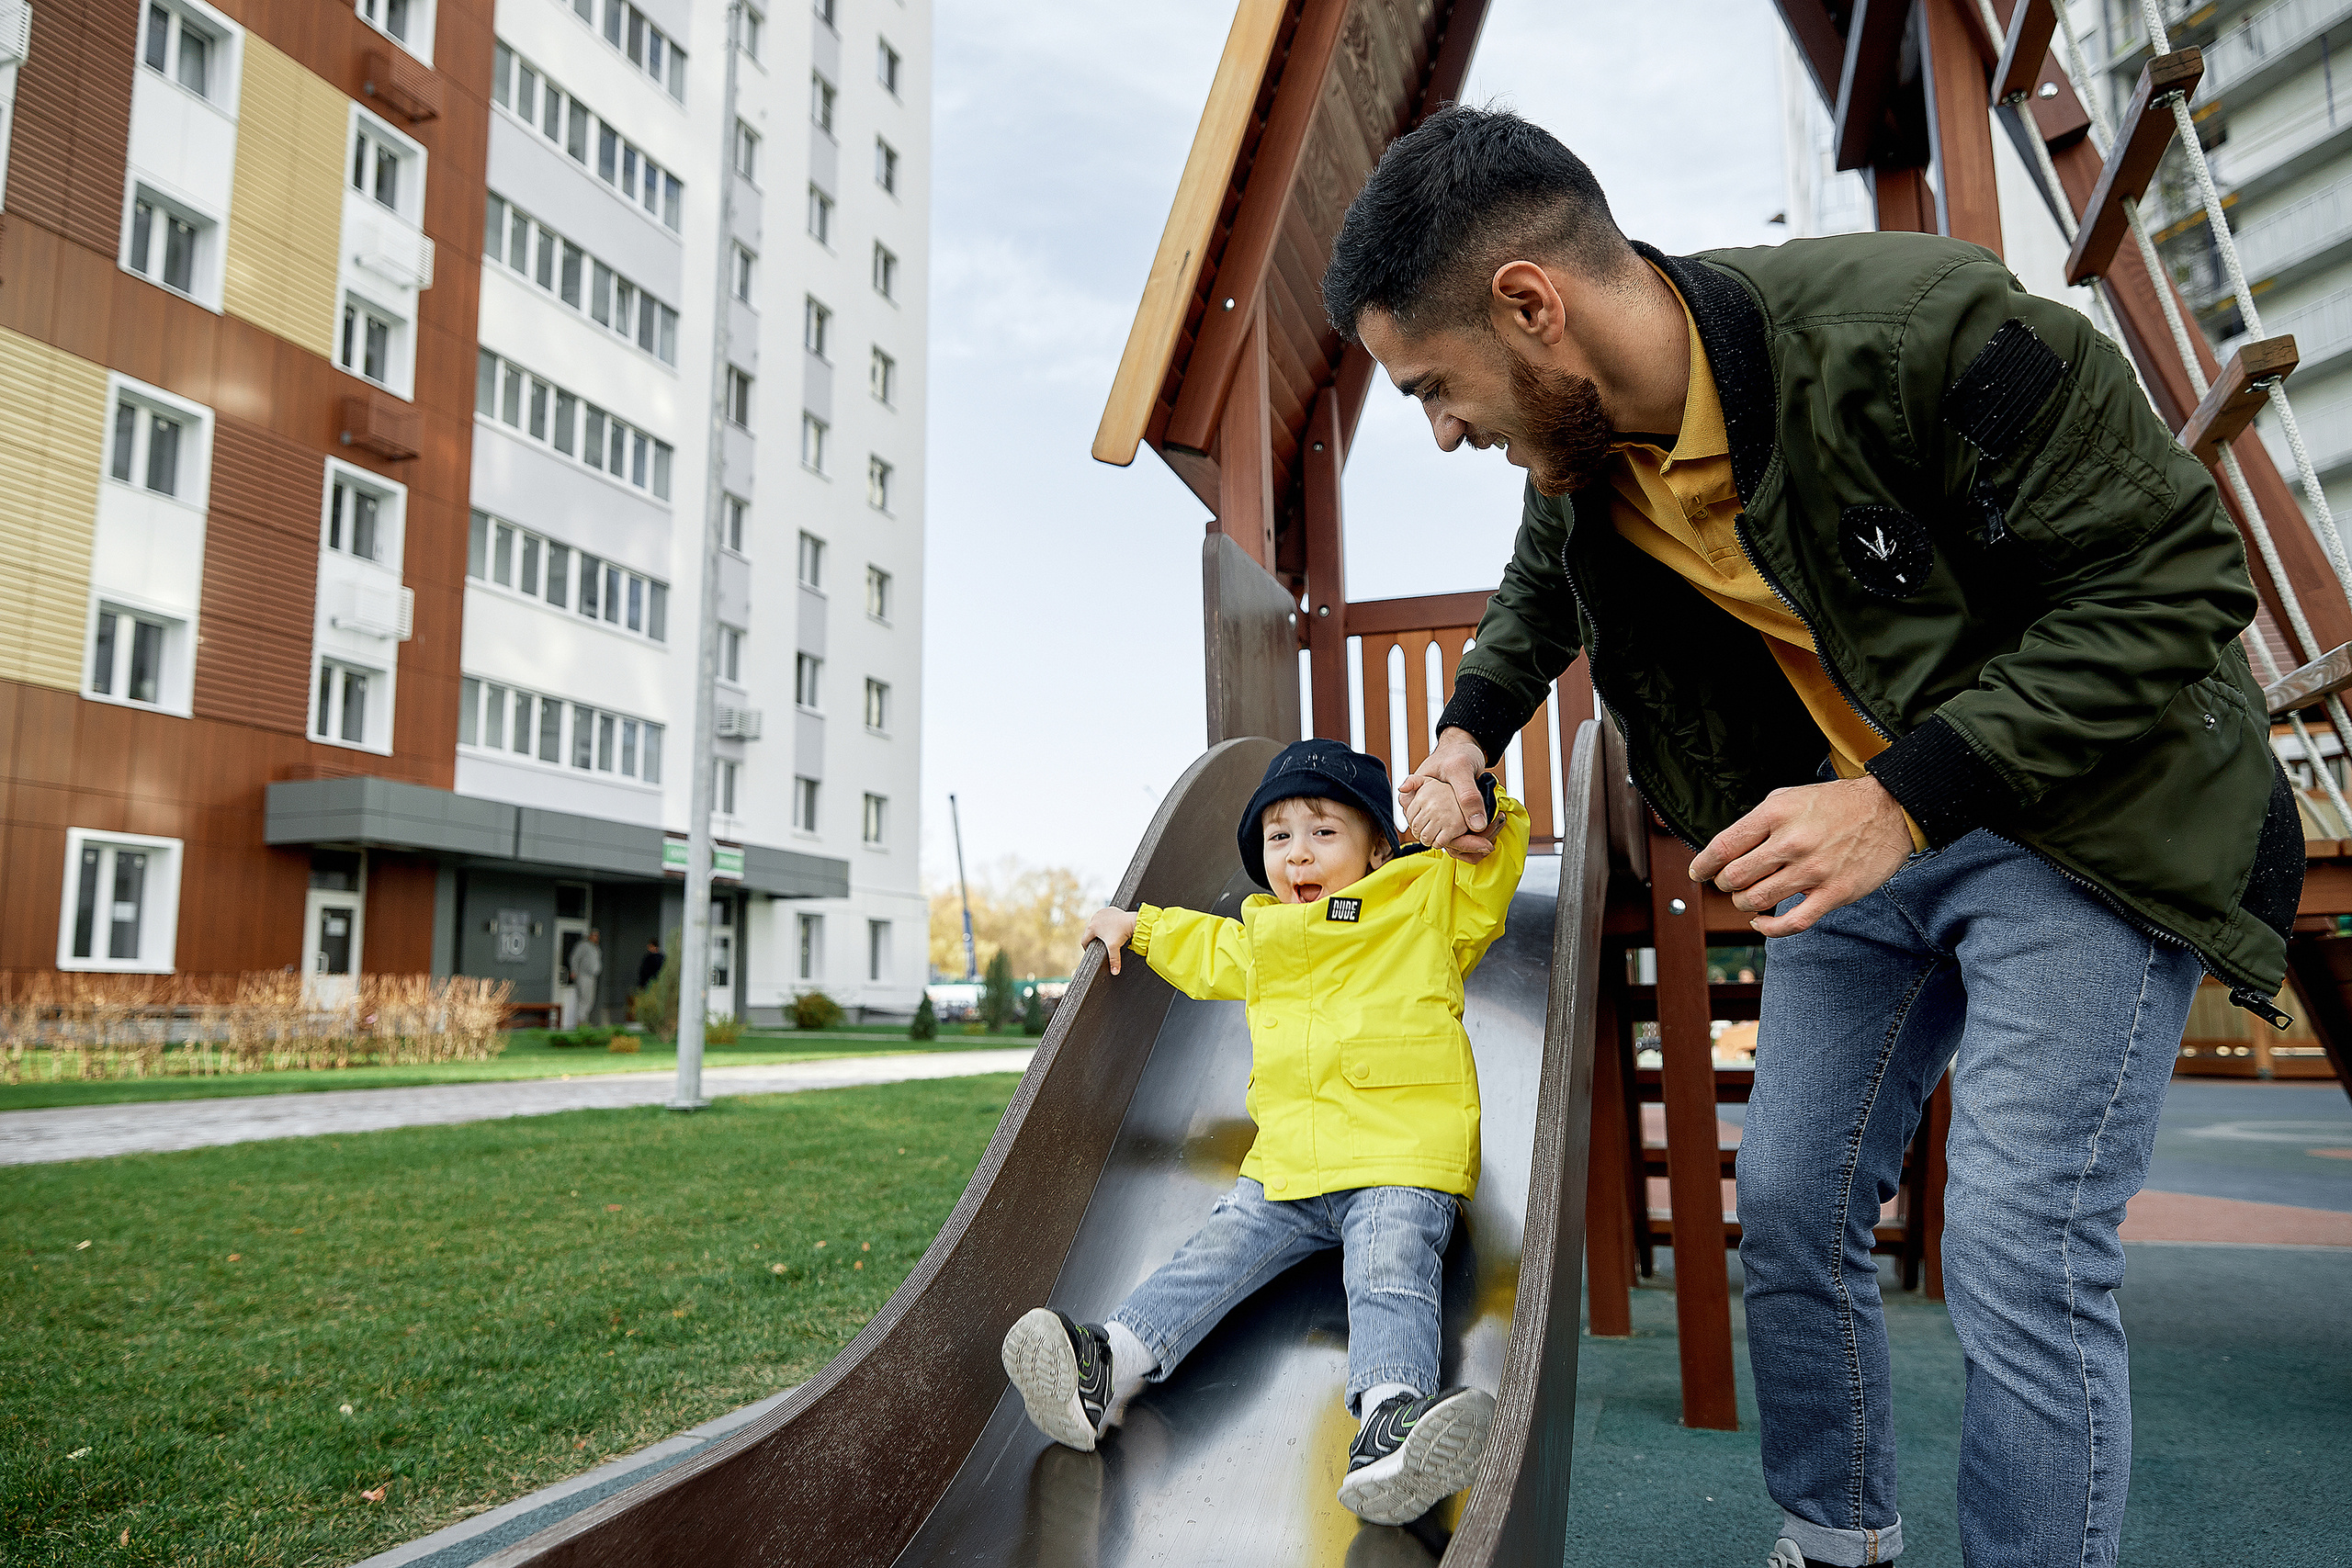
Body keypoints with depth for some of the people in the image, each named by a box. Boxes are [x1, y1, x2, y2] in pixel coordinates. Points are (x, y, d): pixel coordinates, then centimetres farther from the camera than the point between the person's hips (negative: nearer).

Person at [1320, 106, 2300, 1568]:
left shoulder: (1920, 327, -28)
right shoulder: (1581, 452, -6)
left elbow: (2177, 580, -22)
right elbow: (1542, 587, 19)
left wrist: (1910, 797, -29)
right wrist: (1467, 735, 5)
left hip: (2077, 815, -6)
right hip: (1862, 821, 6)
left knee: (2020, 1255, -13)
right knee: (1792, 1211, 8)